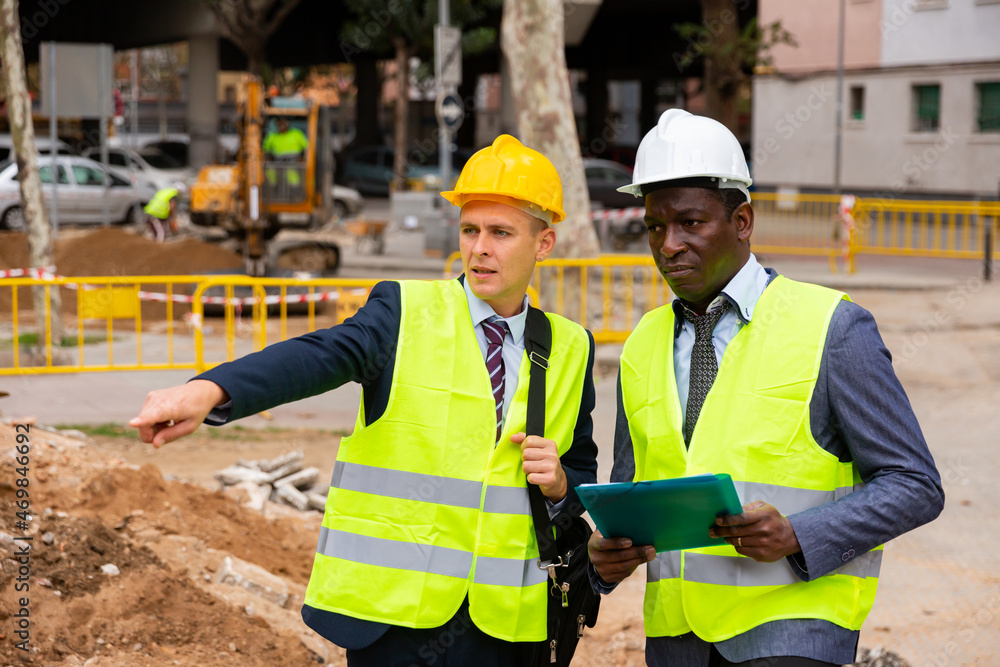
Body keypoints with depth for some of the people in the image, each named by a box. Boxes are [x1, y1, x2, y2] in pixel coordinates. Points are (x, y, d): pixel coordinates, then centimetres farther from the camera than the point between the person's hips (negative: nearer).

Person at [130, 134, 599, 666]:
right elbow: (320, 357, -19)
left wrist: (558, 483, -7)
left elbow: (584, 477, 17)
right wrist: (209, 391, -38)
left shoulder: (570, 348, 9)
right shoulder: (406, 312, -1)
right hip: (392, 607, -3)